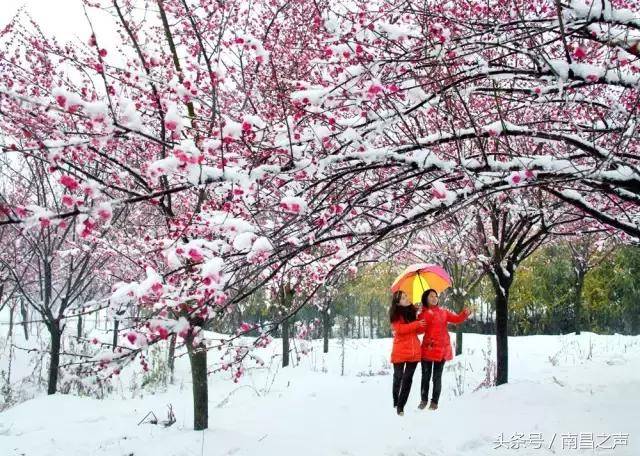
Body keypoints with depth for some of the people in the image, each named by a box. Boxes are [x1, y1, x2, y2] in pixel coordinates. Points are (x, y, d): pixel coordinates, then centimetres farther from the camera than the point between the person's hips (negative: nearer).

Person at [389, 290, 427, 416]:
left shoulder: (412, 311, 11)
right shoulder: (395, 314, -4)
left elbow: (419, 329, 15)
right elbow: (400, 329, -17)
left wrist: (423, 326, -6)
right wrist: (416, 324, -18)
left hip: (414, 350, 4)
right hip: (400, 350, -4)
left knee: (408, 378, 2)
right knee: (398, 377, 4)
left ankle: (401, 405, 7)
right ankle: (396, 401, 25)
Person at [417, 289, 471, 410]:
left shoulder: (443, 312, 10)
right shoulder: (422, 314, 2)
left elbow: (457, 318, 5)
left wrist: (465, 313, -12)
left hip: (441, 349, 2)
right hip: (427, 349, -1)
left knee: (437, 377, 6)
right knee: (426, 376, 7)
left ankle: (434, 402, 13)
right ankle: (423, 400, 20)